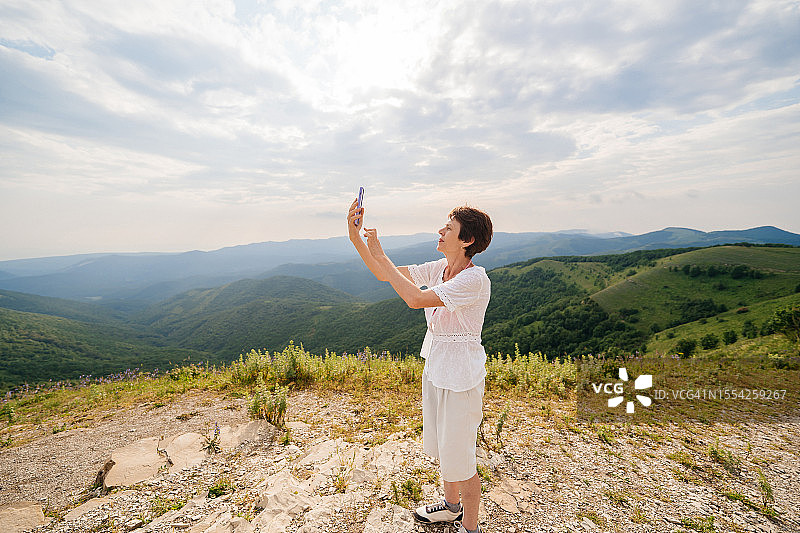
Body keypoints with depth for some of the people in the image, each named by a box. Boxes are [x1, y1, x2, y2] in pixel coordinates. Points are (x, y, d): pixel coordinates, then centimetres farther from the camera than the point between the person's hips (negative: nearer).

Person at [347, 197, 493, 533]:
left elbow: (415, 298, -33)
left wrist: (379, 253, -26)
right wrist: (356, 237, -9)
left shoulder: (475, 279, -24)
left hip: (461, 376, -8)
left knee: (459, 455, 12)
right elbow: (385, 275, 0)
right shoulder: (440, 268, 0)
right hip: (435, 369, 8)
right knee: (440, 446, 26)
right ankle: (452, 505, 53)